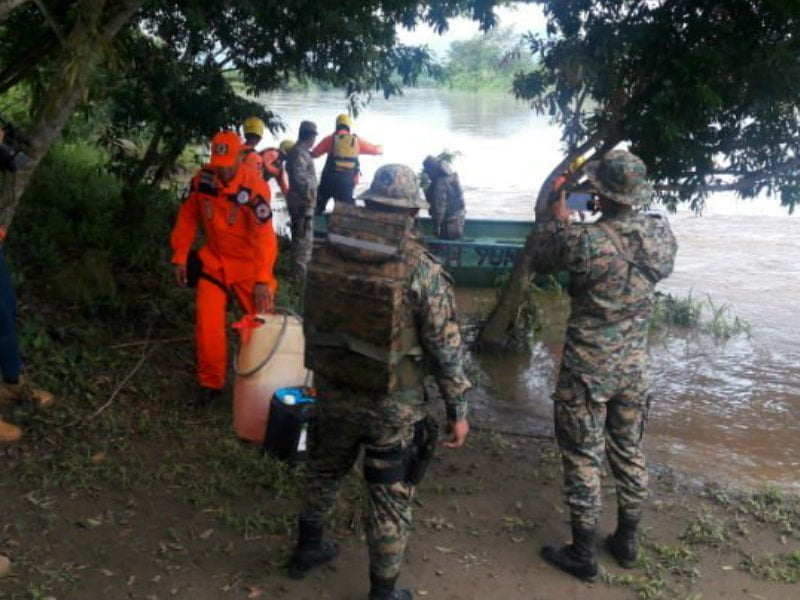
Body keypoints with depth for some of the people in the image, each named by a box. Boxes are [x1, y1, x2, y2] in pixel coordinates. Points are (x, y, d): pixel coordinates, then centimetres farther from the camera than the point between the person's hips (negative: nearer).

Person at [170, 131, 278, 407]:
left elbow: (265, 236, -30)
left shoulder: (255, 188, -25)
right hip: (214, 260, 3)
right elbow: (187, 218, 2)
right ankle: (210, 382, 16)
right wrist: (180, 257, 1)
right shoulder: (202, 179, -11)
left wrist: (262, 281, -36)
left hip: (248, 263, -3)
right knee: (208, 323, -2)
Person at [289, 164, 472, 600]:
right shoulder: (422, 270, -17)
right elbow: (446, 348, -13)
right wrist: (457, 409, -1)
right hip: (393, 406, -4)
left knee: (324, 473, 28)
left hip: (332, 393, 4)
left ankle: (308, 548, 49)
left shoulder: (326, 254, -4)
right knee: (390, 501, 12)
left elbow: (312, 321, 8)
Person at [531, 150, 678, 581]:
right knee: (629, 453, 19)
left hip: (587, 372, -5)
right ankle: (627, 542, 34)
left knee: (583, 460, 6)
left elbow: (539, 260, -7)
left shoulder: (585, 241, -24)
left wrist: (558, 218, 8)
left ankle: (582, 555, 17)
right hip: (633, 368, 6)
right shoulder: (661, 234, -7)